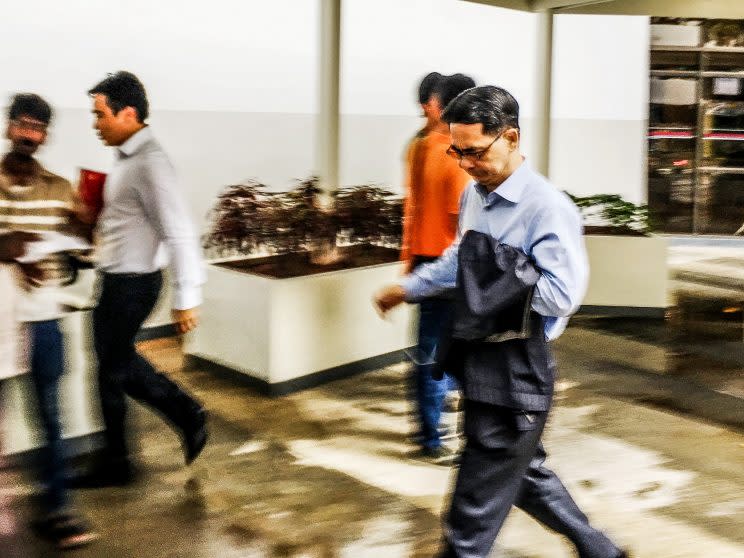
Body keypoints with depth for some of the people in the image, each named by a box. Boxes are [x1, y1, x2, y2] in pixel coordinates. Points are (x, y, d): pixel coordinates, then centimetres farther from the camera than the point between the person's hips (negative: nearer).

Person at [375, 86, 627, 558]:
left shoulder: (547, 207, -21)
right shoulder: (474, 194, 7)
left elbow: (561, 295, -27)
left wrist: (492, 268, -19)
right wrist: (407, 288, 29)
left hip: (516, 372, -9)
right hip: (480, 360, 9)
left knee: (478, 500, 4)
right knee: (525, 472, 24)